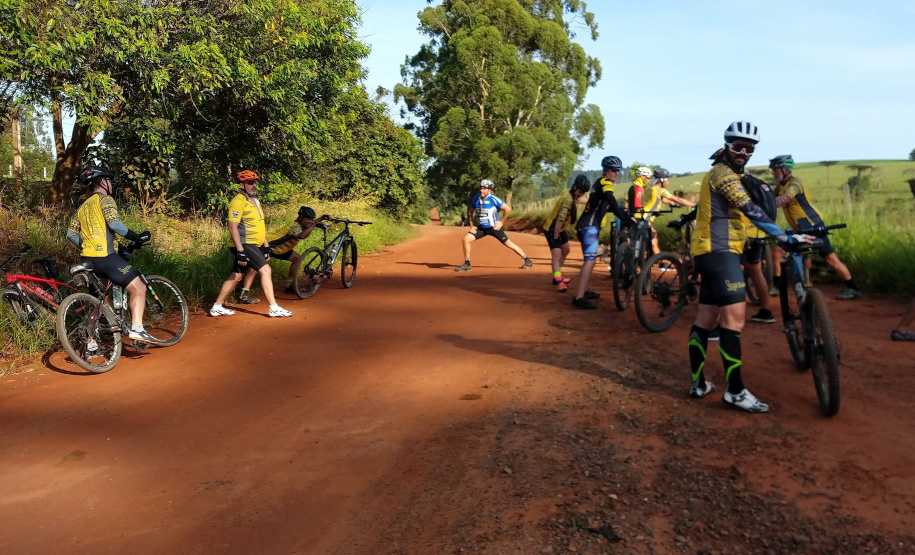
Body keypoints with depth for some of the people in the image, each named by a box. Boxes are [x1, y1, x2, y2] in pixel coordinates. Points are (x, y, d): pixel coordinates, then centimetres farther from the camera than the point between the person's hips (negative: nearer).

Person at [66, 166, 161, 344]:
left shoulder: (83, 206, 23)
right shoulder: (104, 199, -1)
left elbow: (71, 234, 20)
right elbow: (114, 223, -17)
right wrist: (137, 237, -12)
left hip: (87, 259, 8)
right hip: (105, 257, -8)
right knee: (138, 288, -6)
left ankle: (91, 342, 19)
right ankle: (136, 329, -20)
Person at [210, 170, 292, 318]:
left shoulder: (254, 201, 16)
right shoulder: (238, 202, -14)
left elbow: (259, 226, 22)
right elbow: (233, 227, -20)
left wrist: (266, 246, 18)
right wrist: (240, 251, -25)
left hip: (253, 245, 9)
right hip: (243, 245, -9)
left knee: (235, 276, 13)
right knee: (265, 270, -15)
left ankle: (217, 307, 22)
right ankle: (274, 309, -13)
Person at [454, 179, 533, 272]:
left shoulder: (493, 199, -18)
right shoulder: (476, 198, -2)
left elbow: (508, 209, -14)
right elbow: (470, 211, 13)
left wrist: (501, 222, -10)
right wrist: (471, 225, 6)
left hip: (494, 227, -5)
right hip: (482, 228, 5)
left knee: (509, 244, -4)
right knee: (466, 239, -6)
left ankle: (528, 261, 8)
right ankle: (467, 264, 5)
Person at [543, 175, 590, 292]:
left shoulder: (571, 195, -2)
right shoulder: (568, 199, -30)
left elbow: (581, 200, 22)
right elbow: (560, 220, -31)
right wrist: (555, 237, -27)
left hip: (560, 228, 11)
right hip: (552, 229, -10)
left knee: (565, 250, 21)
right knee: (557, 254, -19)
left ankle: (557, 276, 31)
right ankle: (559, 282, -25)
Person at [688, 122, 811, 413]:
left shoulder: (725, 174, 23)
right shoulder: (723, 173, -10)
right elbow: (751, 210, -22)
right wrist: (786, 237, -25)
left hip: (712, 252, 11)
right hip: (720, 251, -11)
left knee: (706, 318, 11)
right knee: (734, 318, -13)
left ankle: (698, 383, 16)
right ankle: (735, 391, -12)